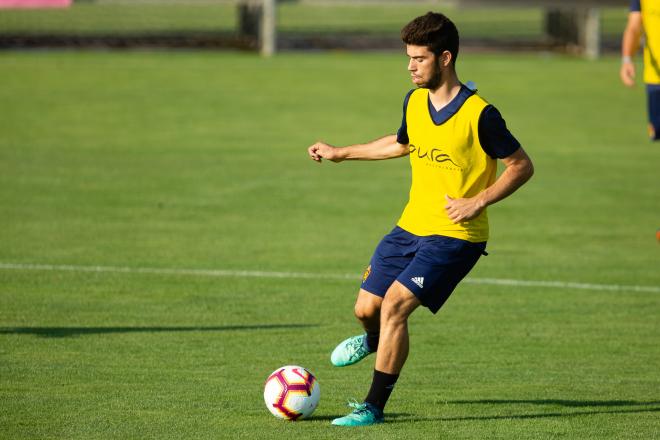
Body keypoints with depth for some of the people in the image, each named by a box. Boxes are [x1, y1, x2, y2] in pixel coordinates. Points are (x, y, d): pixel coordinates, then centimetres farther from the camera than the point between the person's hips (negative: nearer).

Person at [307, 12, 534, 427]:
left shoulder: (479, 114, -18)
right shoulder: (414, 102, 4)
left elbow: (522, 166, -10)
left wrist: (478, 202, -19)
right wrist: (341, 153, 28)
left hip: (455, 234, -7)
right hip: (411, 225, 7)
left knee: (395, 303, -21)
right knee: (367, 307, 9)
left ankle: (375, 406, -11)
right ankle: (374, 340, 49)